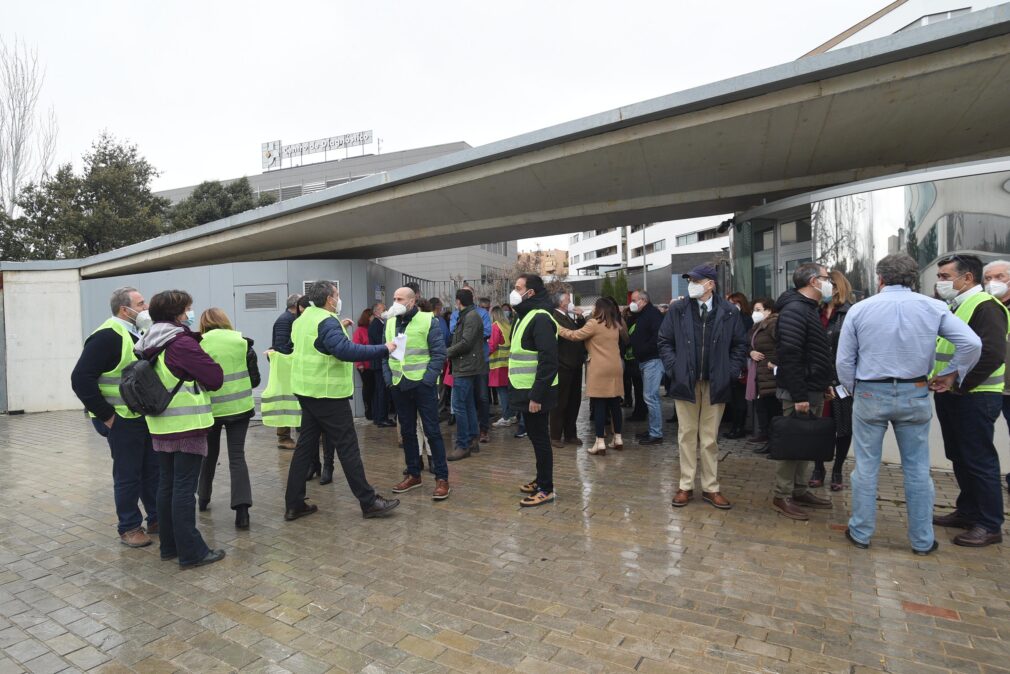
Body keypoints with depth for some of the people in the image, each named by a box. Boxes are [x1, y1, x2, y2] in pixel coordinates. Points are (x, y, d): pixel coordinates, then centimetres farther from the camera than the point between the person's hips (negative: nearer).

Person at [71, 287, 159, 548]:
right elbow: (81, 379, -21)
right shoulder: (108, 336, -17)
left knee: (154, 470, 15)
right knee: (128, 476, 4)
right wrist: (106, 416, -18)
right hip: (124, 420, -8)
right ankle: (129, 528, 19)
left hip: (148, 417, 8)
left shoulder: (140, 333, 10)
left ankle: (157, 518, 28)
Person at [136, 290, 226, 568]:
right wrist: (208, 362, 3)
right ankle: (191, 552, 3)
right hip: (187, 426, -8)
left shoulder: (151, 344, 9)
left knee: (167, 484, 15)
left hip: (161, 426, 8)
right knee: (185, 488, -4)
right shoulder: (182, 343, -17)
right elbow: (215, 378, -17)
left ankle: (169, 545, 25)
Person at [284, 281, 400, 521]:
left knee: (305, 445, 13)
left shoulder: (304, 318, 12)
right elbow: (345, 350, -32)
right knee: (347, 447, -3)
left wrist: (339, 328, 23)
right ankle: (369, 502, 5)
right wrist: (383, 349, -28)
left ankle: (294, 504, 19)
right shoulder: (327, 321, -18)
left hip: (309, 391, 9)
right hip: (328, 393, -9)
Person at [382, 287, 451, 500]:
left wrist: (428, 379, -15)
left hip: (422, 385, -5)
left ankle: (442, 478, 6)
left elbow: (439, 353, -9)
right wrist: (389, 379, 3)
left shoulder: (428, 320, -6)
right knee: (407, 431, 12)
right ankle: (413, 474, 25)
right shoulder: (390, 323, 10)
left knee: (432, 431, -2)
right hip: (399, 386, 5)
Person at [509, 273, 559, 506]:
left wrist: (537, 395, -24)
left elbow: (548, 360, -24)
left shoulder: (540, 318, -18)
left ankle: (546, 489, 10)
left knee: (540, 438, -1)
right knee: (534, 436, 18)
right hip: (526, 390, 10)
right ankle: (541, 480, 31)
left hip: (535, 393, -10)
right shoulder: (526, 316, 15)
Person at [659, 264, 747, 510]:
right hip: (686, 381, 0)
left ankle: (711, 488, 20)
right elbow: (664, 341, 4)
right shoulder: (677, 310, -1)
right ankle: (686, 486, 18)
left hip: (715, 384, 0)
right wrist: (674, 367, -5)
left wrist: (730, 371, -2)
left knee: (710, 438, 9)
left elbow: (740, 345, 6)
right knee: (687, 436, 8)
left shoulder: (729, 312, -1)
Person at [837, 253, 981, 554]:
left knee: (866, 467, 8)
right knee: (917, 469, 12)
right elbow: (971, 343, -7)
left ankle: (861, 533, 18)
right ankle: (922, 540, 22)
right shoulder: (933, 307, 0)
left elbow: (844, 360, -2)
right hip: (915, 394, 2)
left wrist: (852, 391, 12)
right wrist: (950, 373, 6)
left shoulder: (859, 309, -4)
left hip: (870, 394, -1)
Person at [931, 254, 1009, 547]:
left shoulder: (986, 307, -13)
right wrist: (938, 379, 8)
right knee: (959, 458, 17)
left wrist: (959, 384, -19)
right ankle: (967, 512, 29)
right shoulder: (950, 307, 15)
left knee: (980, 461, -1)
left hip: (974, 398, -9)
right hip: (949, 396, 9)